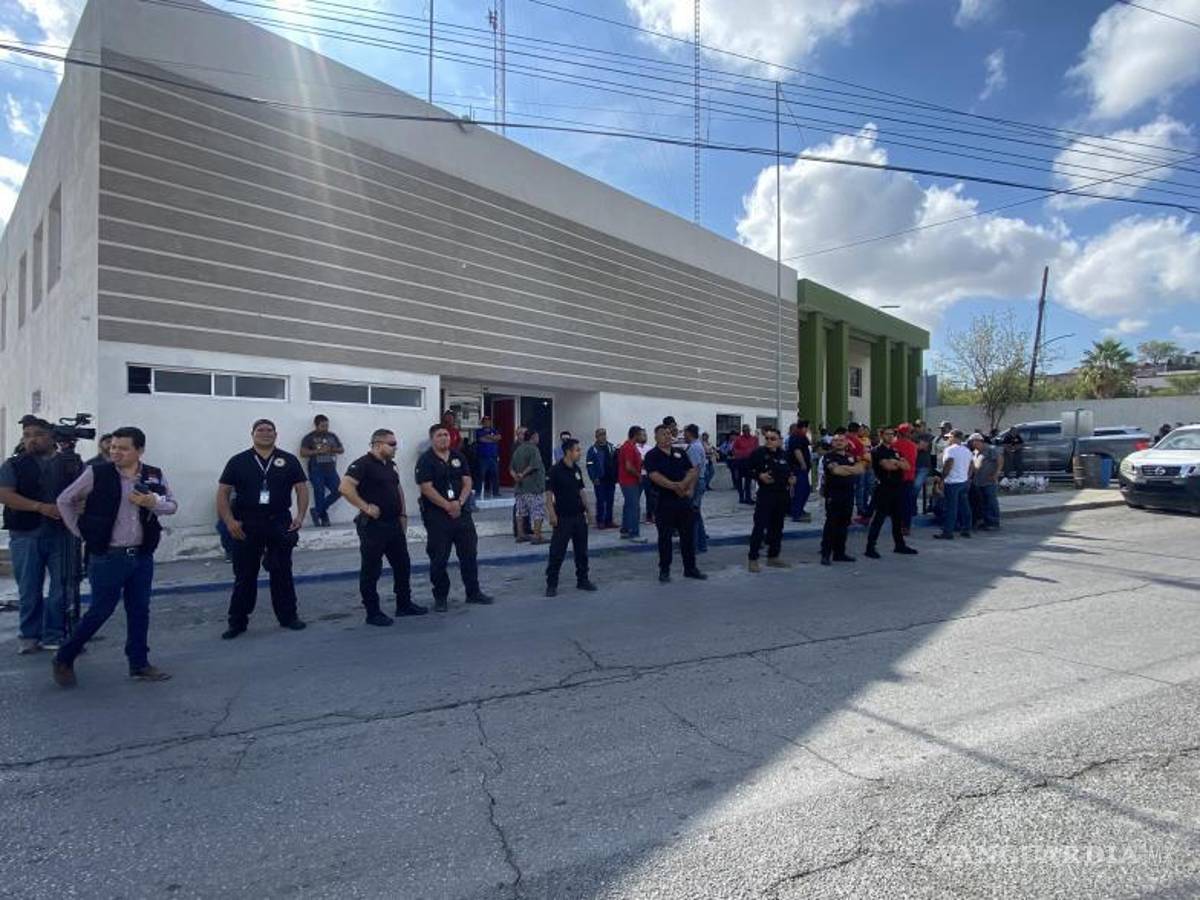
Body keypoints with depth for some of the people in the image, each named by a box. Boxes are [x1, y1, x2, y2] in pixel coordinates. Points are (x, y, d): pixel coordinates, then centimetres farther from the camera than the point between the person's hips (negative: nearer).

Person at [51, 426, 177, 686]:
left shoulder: (154, 476, 1)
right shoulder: (96, 473, -7)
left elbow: (172, 506, 9)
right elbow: (64, 501, 3)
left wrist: (154, 503, -13)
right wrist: (82, 534, 1)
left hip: (142, 557, 3)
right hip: (107, 557, -3)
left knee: (139, 611, 10)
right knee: (100, 611, 4)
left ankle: (139, 664, 21)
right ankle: (64, 659, 26)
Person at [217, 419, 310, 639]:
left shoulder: (288, 460, 5)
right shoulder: (238, 461, 3)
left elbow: (301, 488, 4)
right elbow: (223, 492, 2)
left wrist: (300, 516, -8)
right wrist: (229, 521, -9)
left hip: (280, 523, 1)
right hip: (246, 525, 0)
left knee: (282, 573, 9)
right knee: (244, 575, 7)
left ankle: (288, 616, 21)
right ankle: (237, 622, 19)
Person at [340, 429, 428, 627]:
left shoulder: (389, 464, 13)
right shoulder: (362, 464, -14)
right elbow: (345, 487, -26)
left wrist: (403, 514, 15)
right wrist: (366, 507, -24)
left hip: (394, 524, 9)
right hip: (373, 526, -9)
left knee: (402, 565, 15)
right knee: (371, 570, 3)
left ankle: (404, 604, 28)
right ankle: (373, 612, 13)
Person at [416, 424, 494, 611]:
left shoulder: (459, 457, 10)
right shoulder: (425, 460, -5)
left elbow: (467, 482, 5)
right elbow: (427, 488, -14)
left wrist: (459, 502, -11)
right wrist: (448, 506, -16)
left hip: (461, 512, 5)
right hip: (436, 516, -5)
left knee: (469, 554, 9)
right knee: (439, 558, 2)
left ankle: (473, 592, 21)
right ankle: (440, 597, 15)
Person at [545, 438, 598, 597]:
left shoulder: (576, 469, 8)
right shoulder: (556, 470, -12)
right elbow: (549, 493, -13)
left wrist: (586, 509, 14)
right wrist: (552, 514, -19)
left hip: (579, 516, 7)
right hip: (563, 517, -7)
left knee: (582, 551, 13)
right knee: (557, 553, -2)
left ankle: (582, 580, 25)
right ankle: (551, 584, 8)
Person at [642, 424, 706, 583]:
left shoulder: (680, 453, 12)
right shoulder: (652, 456, -4)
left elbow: (693, 471, 5)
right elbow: (655, 476, -18)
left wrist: (685, 484, -15)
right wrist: (674, 486, -27)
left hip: (683, 499, 5)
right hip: (663, 501, -4)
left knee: (688, 535, 10)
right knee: (665, 537, 4)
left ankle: (690, 568, 22)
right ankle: (664, 570, 15)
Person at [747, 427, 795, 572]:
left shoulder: (785, 455, 8)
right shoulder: (759, 453, -8)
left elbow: (791, 470, 23)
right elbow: (747, 469, -7)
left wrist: (793, 477, 3)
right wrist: (759, 475, -21)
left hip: (782, 495, 6)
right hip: (765, 494, -6)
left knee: (777, 527, 13)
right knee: (760, 527, -8)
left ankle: (773, 557, 26)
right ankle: (753, 559, -1)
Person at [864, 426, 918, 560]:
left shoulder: (896, 451, 16)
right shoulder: (877, 451, -5)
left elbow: (907, 466, 5)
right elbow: (887, 466, -19)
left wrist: (895, 462, -11)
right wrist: (900, 464, -2)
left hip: (898, 488, 7)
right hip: (884, 488, -7)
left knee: (898, 518, 13)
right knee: (878, 519, -6)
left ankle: (899, 545, 24)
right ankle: (870, 548, -3)